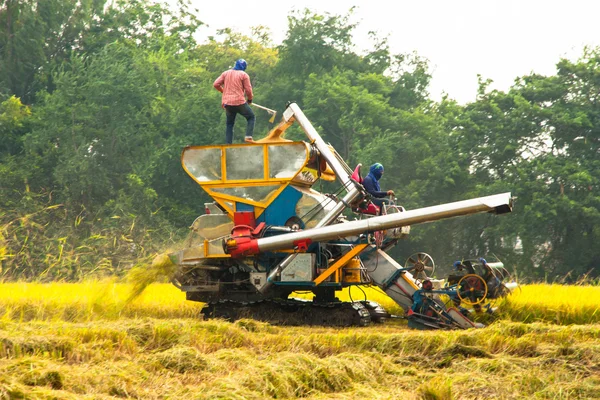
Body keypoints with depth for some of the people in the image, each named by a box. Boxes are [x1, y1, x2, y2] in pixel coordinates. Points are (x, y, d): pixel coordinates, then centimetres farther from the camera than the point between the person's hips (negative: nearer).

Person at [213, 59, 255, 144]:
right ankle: (248, 137, -4)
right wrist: (250, 99, 13)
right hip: (239, 102, -4)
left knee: (230, 123, 16)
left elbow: (216, 84, 5)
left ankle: (228, 143, 6)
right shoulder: (244, 75, -3)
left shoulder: (226, 73, 9)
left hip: (227, 103, 4)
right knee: (251, 117, 13)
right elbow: (248, 89, -6)